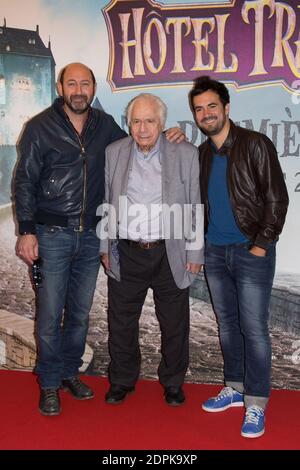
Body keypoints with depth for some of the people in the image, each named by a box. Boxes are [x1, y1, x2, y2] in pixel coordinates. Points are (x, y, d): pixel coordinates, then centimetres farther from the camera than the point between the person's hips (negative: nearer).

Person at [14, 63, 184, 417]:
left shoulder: (104, 125, 8)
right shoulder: (41, 127, -2)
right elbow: (25, 182, -3)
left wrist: (162, 138, 4)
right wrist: (27, 232, -10)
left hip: (90, 235, 4)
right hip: (52, 234, -3)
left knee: (80, 311, 13)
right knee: (50, 314, 1)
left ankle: (70, 372, 32)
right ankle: (49, 383, 20)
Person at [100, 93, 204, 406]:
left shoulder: (186, 154, -3)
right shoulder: (113, 153, 3)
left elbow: (196, 207, 0)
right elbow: (104, 202, 8)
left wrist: (195, 253, -2)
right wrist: (105, 248, 7)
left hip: (171, 254, -1)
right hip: (125, 254, 2)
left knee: (174, 324, 11)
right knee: (121, 322, 12)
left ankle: (173, 382, 33)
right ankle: (122, 380, 33)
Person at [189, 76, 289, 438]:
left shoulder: (254, 145, -7)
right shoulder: (201, 154, 10)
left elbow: (276, 197, -9)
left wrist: (262, 244, -13)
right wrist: (199, 242, 6)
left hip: (251, 251, -6)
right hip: (215, 252, 6)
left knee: (253, 329, -2)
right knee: (227, 324, 14)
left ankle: (255, 404, 10)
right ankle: (235, 388, 29)